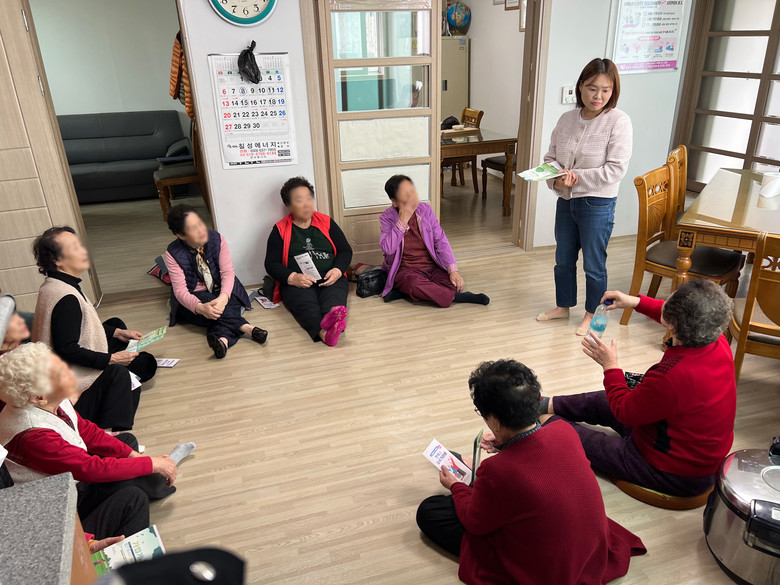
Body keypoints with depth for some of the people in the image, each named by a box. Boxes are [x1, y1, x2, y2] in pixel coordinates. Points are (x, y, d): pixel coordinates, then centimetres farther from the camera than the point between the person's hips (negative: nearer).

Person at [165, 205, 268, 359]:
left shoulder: (216, 238, -10)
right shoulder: (173, 254, -14)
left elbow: (228, 272, -14)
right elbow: (180, 290, -20)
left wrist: (223, 297, -36)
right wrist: (200, 307, -42)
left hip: (222, 292, 2)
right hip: (194, 298, -1)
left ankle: (223, 337, -50)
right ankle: (245, 327, -39)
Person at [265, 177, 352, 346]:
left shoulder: (326, 222, 19)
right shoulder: (280, 230, 13)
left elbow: (345, 251, 17)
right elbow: (271, 263, 8)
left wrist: (337, 270, -7)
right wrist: (292, 278, -13)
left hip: (329, 278, 2)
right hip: (296, 282, -1)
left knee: (334, 297, -35)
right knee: (305, 303, -37)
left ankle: (332, 318, -67)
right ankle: (324, 332, -64)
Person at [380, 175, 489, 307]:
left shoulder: (425, 209, 3)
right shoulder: (387, 218, -5)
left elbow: (441, 241, 1)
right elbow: (387, 248, -20)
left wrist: (453, 270, -11)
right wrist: (403, 221, -25)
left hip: (432, 266, 3)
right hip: (406, 270, -2)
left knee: (452, 285, -27)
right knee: (416, 285, -37)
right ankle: (456, 297, -18)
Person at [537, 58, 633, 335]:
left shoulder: (619, 121, -13)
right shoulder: (567, 119, 3)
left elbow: (615, 170, -19)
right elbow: (550, 157, 6)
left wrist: (576, 176, -19)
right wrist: (556, 180, -15)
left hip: (597, 205, -6)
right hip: (565, 200, 6)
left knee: (594, 265, 7)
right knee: (563, 259, 19)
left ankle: (592, 315, 27)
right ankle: (563, 306, 38)